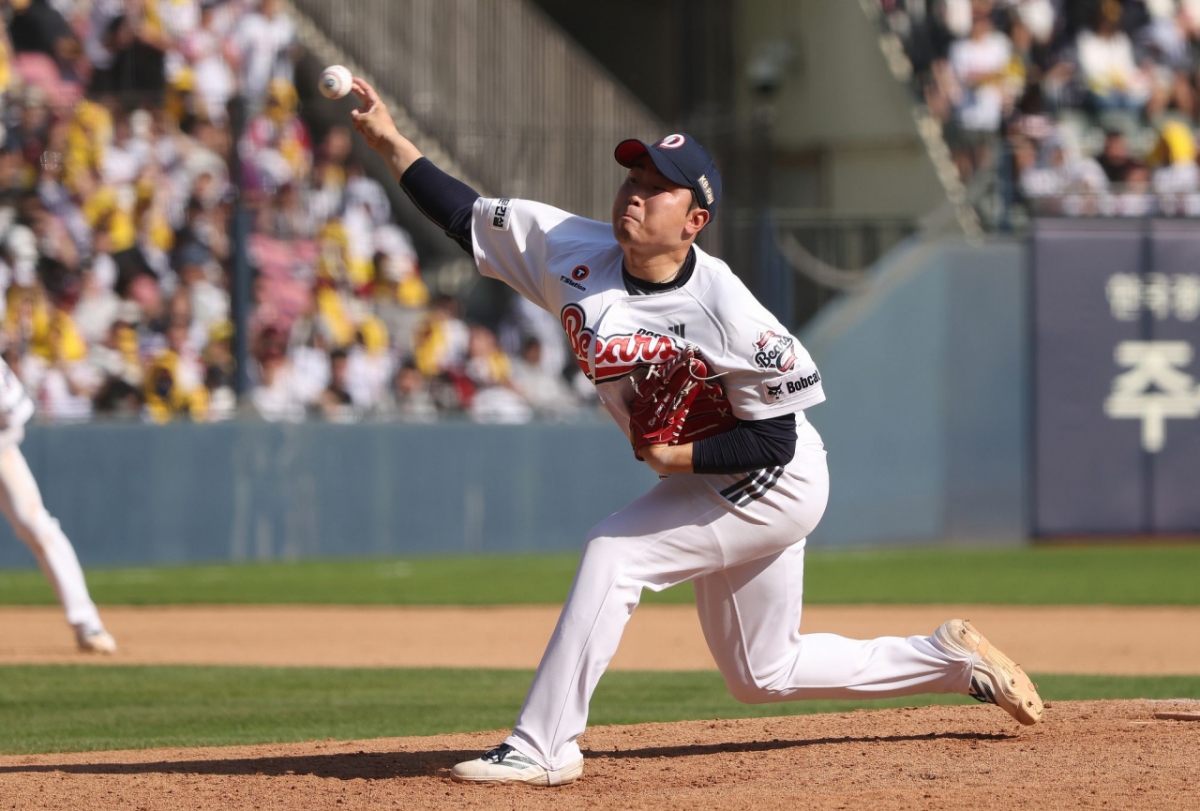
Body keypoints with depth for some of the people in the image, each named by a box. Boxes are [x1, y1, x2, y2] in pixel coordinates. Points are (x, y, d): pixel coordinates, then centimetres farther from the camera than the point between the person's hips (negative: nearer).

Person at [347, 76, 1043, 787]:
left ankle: (542, 747, -18)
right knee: (763, 674, 17)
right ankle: (954, 658, 31)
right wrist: (390, 141, -13)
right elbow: (466, 215, -5)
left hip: (777, 486, -8)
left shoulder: (725, 310, -27)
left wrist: (680, 458, -30)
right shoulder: (573, 251, -10)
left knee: (616, 552, -22)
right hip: (710, 489, 8)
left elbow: (774, 440, -22)